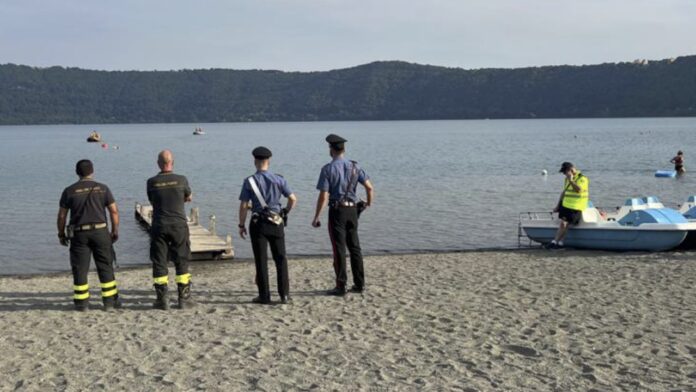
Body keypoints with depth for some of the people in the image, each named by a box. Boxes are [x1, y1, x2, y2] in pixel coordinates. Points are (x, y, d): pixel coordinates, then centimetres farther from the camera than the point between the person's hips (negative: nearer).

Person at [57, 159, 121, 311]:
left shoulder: (69, 191, 1)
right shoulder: (103, 188, 1)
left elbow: (62, 215, 2)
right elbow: (114, 211, -1)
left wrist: (61, 234, 13)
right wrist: (115, 231, 8)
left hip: (79, 234, 0)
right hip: (100, 231, 0)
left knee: (80, 268, 6)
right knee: (105, 267, 8)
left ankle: (81, 303, 9)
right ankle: (110, 301, 10)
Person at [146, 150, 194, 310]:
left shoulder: (152, 182, -4)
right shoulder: (181, 180, -5)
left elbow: (152, 201, 11)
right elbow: (189, 197, 13)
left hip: (159, 226, 0)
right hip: (179, 225, 0)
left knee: (159, 263, 7)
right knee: (182, 263, 8)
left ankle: (162, 299, 7)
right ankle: (184, 299, 9)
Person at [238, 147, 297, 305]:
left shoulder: (249, 181, -5)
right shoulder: (278, 179, 0)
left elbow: (243, 206, -7)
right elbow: (293, 199, 0)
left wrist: (241, 225, 3)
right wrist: (285, 213, 16)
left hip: (258, 224, -1)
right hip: (276, 223, 1)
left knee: (261, 260, 5)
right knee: (280, 259, 8)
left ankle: (264, 296, 7)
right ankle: (284, 295, 4)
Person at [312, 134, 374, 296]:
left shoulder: (328, 169, -9)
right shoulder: (354, 167, 4)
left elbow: (323, 196, -13)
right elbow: (369, 187, 0)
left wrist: (316, 217, -7)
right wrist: (369, 203, 19)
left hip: (337, 210, -4)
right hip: (352, 210, 5)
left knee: (339, 249, -1)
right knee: (354, 247, 12)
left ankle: (341, 286, 2)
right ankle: (359, 284, 15)